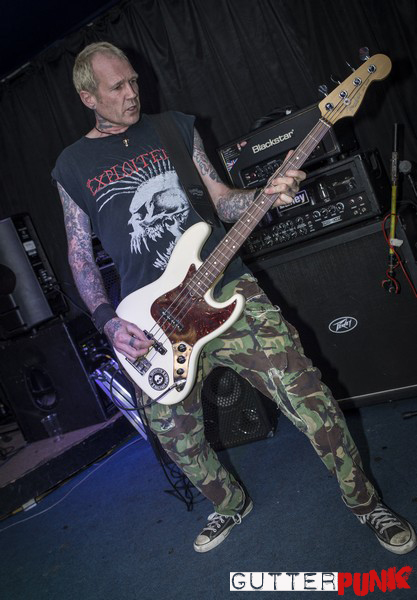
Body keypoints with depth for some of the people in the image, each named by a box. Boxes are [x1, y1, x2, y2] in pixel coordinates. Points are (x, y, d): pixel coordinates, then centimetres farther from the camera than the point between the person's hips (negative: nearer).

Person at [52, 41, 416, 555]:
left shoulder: (175, 127, 9)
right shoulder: (73, 166, 7)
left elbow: (223, 201, 10)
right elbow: (79, 256, 9)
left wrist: (267, 196, -12)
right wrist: (109, 323, -4)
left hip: (226, 290, 0)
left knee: (310, 400, -5)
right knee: (178, 439, 13)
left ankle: (363, 500, 23)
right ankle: (231, 504, 44)